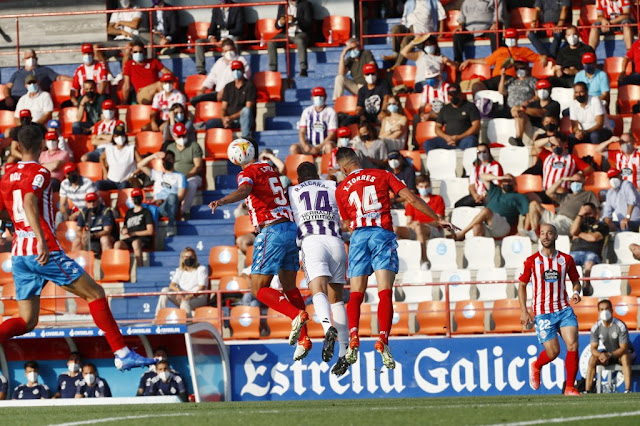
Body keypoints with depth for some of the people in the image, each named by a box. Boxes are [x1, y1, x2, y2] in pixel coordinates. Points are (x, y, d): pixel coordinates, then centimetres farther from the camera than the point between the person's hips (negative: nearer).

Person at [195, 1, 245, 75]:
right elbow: (212, 27, 11)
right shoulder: (215, 9, 14)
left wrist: (226, 33, -18)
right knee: (198, 42, -17)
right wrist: (211, 37, -10)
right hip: (217, 39, 5)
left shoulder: (238, 8, 1)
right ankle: (201, 70, -27)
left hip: (232, 37, -5)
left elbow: (239, 29, -7)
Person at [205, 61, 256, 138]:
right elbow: (223, 108, 12)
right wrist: (224, 119, -12)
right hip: (229, 120, 4)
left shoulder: (249, 85, 1)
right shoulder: (228, 87, 16)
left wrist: (231, 117, -18)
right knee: (210, 122, -20)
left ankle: (246, 138, -48)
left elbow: (248, 108, -9)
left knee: (246, 111, -38)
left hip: (245, 120, -4)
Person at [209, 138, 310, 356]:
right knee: (289, 286, 16)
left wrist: (222, 201, -44)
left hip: (271, 231, -8)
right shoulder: (269, 169, 19)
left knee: (259, 288, -5)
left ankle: (297, 314, -24)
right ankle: (303, 339, 13)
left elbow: (244, 190, -28)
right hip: (291, 227, 8)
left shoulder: (247, 173, -4)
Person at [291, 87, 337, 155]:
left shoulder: (330, 112, 0)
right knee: (293, 148, -26)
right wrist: (305, 146, -16)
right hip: (309, 145, 3)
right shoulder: (307, 111, 10)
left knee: (329, 146, -38)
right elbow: (302, 132, 6)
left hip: (324, 144, -3)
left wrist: (319, 148, -19)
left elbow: (332, 134, -6)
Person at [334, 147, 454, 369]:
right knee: (385, 293, -8)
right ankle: (382, 340, -25)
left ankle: (353, 336, -19)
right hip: (383, 234, -1)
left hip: (358, 236, 1)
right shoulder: (382, 176, 10)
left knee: (356, 294, 3)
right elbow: (411, 198, 5)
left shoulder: (341, 189, 14)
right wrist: (437, 219, 11)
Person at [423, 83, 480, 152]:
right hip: (447, 141, 4)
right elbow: (437, 127, 19)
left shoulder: (470, 106, 9)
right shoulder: (444, 109, 22)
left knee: (470, 141, -40)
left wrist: (459, 137, -13)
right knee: (428, 144, -21)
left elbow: (476, 126, -1)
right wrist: (446, 137, -4)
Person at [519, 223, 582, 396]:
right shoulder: (532, 261, 0)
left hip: (564, 309, 2)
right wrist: (524, 312, 0)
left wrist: (576, 292, -7)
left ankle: (570, 387, -5)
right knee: (553, 352, -4)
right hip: (542, 313, -2)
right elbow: (522, 285, 7)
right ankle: (536, 366, 32)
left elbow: (575, 281, 16)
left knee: (573, 345, -15)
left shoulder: (566, 259, 4)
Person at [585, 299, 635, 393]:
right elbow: (593, 348, -11)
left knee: (625, 356, -38)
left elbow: (623, 348, -25)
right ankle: (587, 391, -24)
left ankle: (628, 390, -44)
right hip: (607, 353, 4)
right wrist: (601, 354, -35)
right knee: (593, 358, -22)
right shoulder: (596, 327, -11)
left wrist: (610, 355, -42)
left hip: (620, 353, -4)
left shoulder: (620, 326, -23)